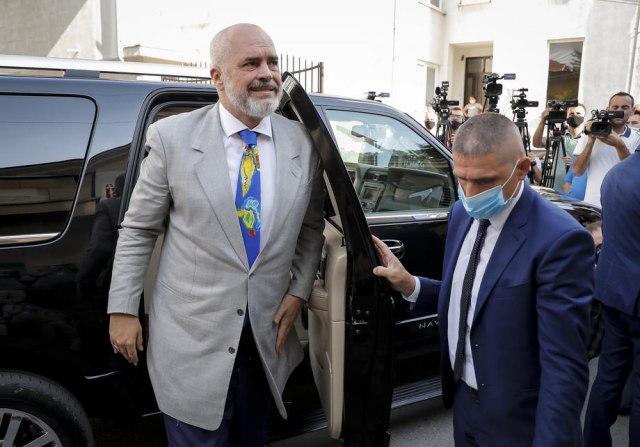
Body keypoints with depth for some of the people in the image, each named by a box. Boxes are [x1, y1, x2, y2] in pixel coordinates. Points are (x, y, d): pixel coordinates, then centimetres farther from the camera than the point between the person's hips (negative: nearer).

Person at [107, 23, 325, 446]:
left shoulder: (304, 144, -2)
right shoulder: (172, 136, -9)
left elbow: (312, 226, 9)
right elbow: (138, 229, -3)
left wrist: (299, 291, -2)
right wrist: (123, 309, -2)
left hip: (267, 336, 3)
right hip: (192, 337, -2)